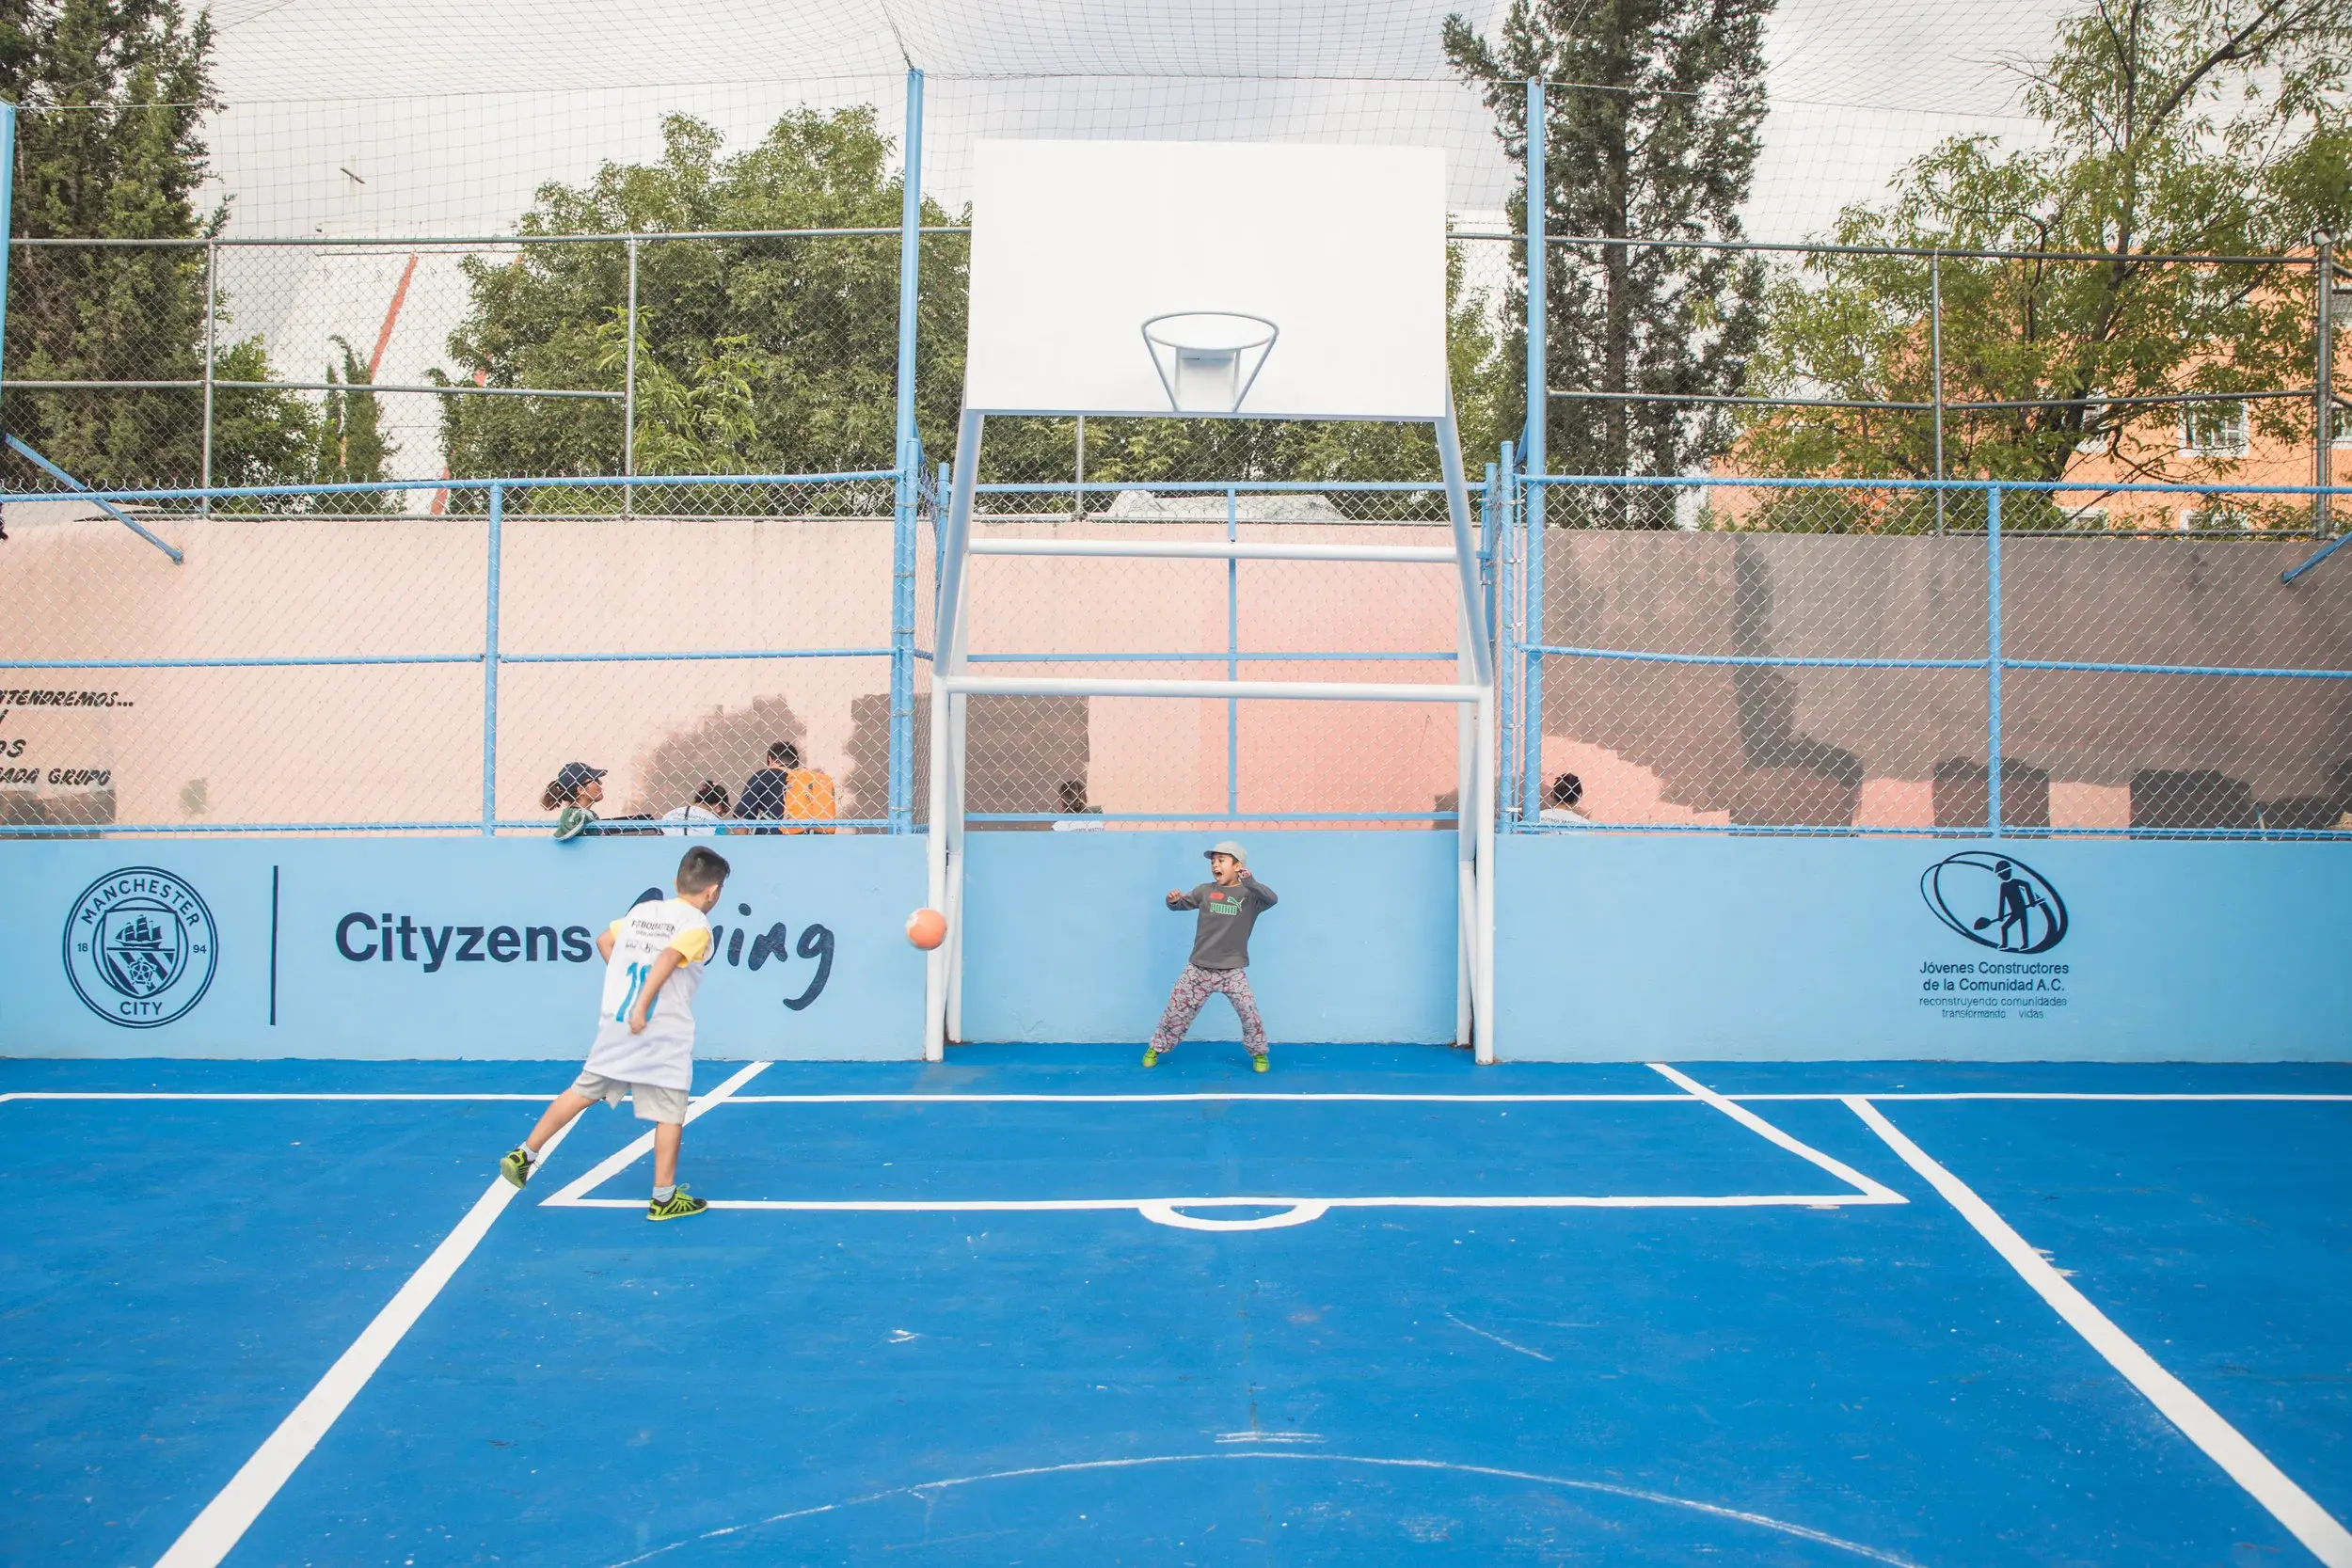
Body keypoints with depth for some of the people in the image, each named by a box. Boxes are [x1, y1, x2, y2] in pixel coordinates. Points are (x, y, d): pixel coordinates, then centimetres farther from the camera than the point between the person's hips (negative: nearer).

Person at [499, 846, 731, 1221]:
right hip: (663, 1036, -6)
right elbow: (666, 960, -27)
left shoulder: (642, 910, 11)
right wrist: (642, 1009, -27)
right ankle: (664, 1197, 9)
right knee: (670, 1112, 4)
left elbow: (604, 940, 23)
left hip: (615, 1025, 6)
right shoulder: (697, 926, -10)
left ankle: (525, 1154, 24)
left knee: (583, 1091, 19)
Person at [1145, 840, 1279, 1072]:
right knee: (1177, 1009, 6)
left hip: (1232, 970, -2)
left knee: (1249, 1012, -9)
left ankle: (1259, 1053, 14)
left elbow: (1271, 899, -21)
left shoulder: (1249, 895, -4)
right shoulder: (1205, 891, 4)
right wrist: (1173, 900, -20)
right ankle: (1155, 1049, 23)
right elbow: (1183, 903, 6)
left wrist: (1250, 882, -38)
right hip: (1199, 968, 2)